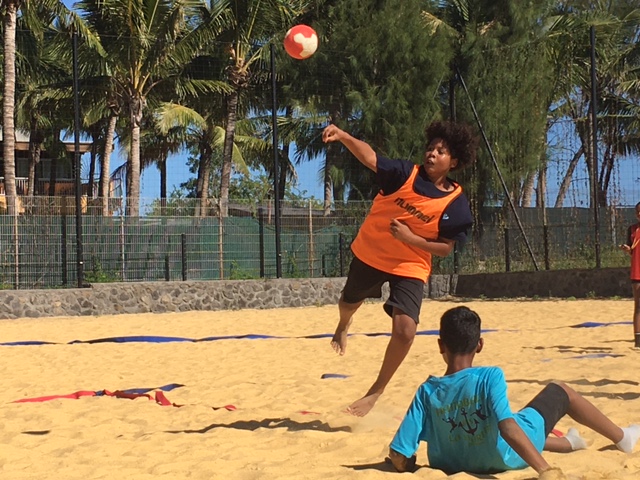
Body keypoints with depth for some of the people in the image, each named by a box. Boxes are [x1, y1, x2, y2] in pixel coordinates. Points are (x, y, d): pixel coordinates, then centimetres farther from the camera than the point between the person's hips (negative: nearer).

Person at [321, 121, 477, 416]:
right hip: (369, 255, 2)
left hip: (410, 268, -2)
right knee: (349, 303, 26)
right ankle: (343, 326, 67)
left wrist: (410, 238, -24)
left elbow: (445, 248, -11)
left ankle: (376, 392, 1)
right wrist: (343, 136, -43)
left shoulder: (456, 204, -15)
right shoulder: (406, 173, -14)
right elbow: (369, 158, -26)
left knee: (405, 330, -20)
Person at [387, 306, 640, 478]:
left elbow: (398, 454, -21)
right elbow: (508, 428, -38)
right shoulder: (489, 377, -27)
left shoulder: (427, 391, -18)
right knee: (559, 391, 18)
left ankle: (568, 443, 62)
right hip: (506, 459, -4)